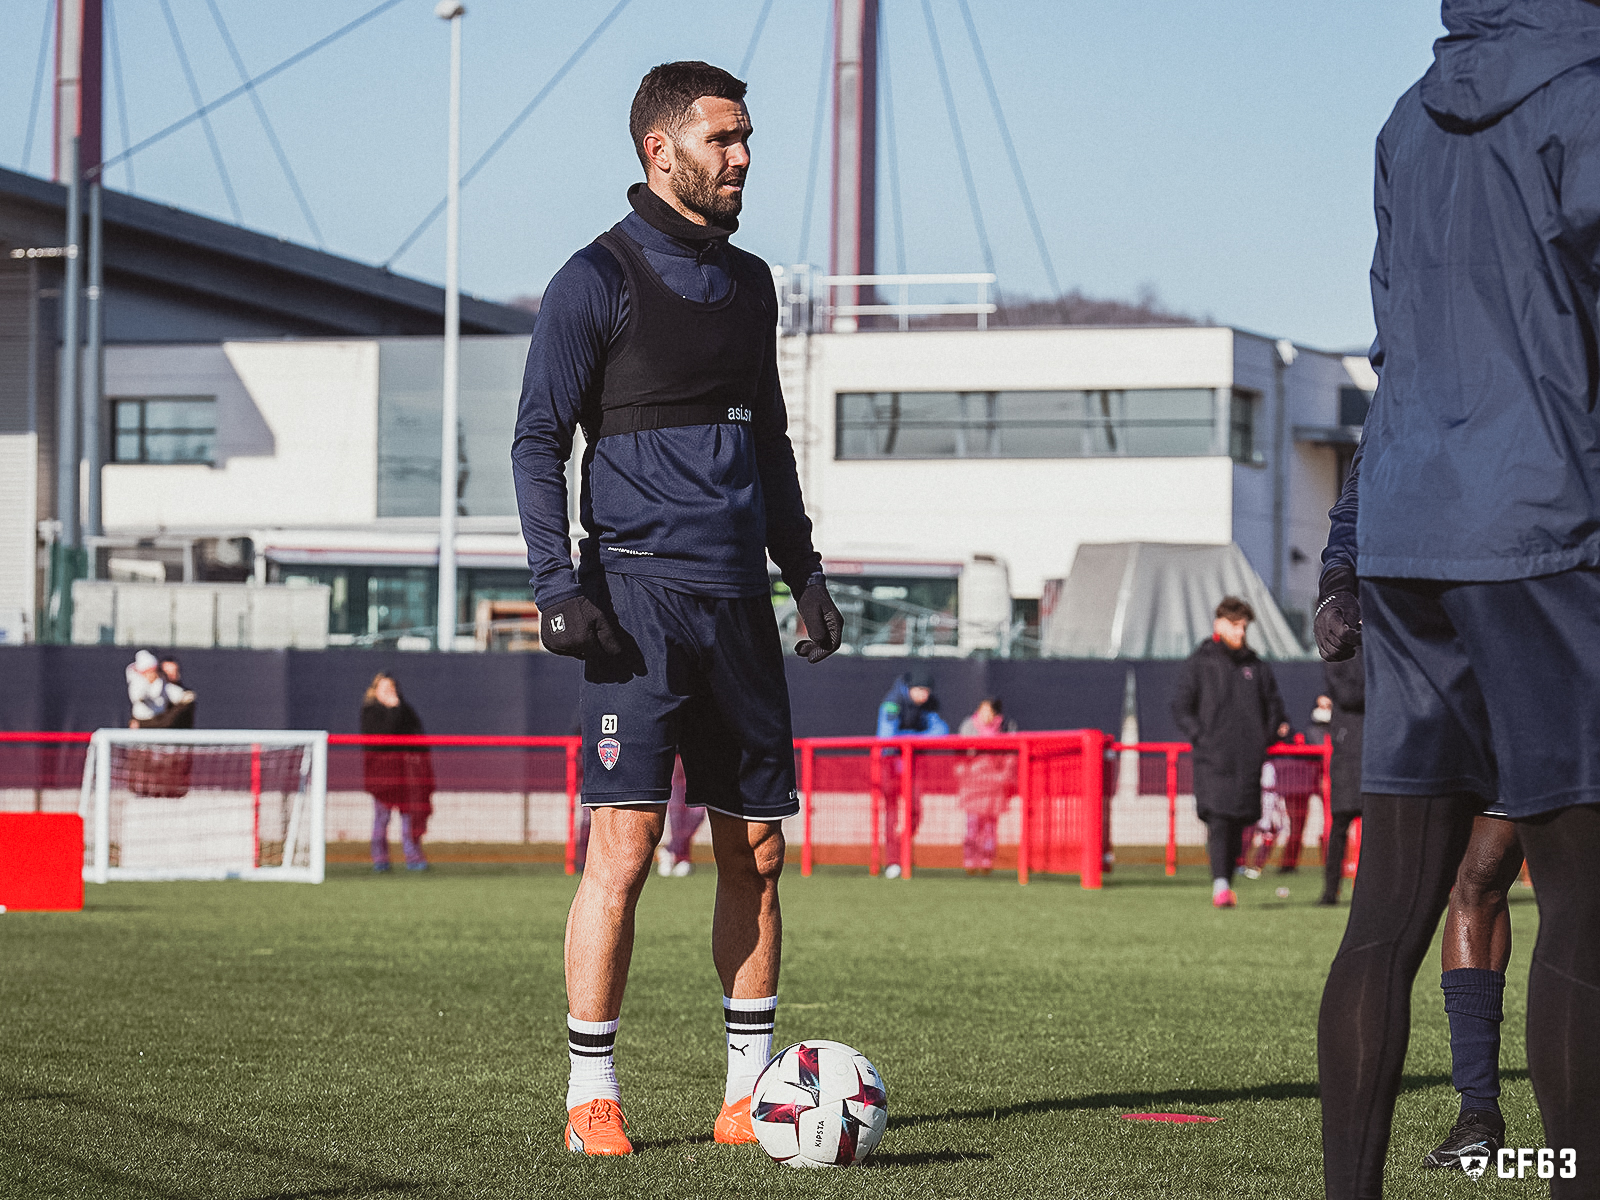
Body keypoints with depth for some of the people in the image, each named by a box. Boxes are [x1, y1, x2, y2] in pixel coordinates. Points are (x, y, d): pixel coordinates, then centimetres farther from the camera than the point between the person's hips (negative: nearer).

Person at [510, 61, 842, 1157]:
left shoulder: (748, 283, 17)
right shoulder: (599, 278, -3)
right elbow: (538, 442, -4)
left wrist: (804, 569, 18)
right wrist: (559, 585, -13)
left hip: (738, 597, 6)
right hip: (639, 593, -6)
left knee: (757, 850, 6)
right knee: (626, 843, -11)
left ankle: (751, 1087, 13)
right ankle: (592, 1095, -4)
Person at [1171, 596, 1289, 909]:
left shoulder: (1256, 666, 16)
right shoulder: (1198, 664, 6)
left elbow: (1273, 705, 25)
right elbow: (1181, 707, 4)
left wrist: (1270, 734, 8)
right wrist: (1201, 738, -8)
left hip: (1248, 759, 4)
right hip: (1213, 759, -4)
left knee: (1240, 822, 3)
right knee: (1218, 819, -15)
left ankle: (1226, 885, 11)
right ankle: (1220, 885, -22)